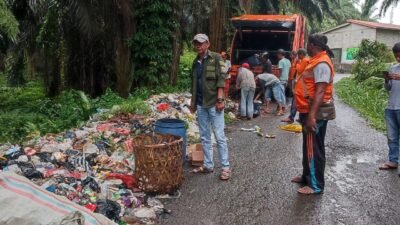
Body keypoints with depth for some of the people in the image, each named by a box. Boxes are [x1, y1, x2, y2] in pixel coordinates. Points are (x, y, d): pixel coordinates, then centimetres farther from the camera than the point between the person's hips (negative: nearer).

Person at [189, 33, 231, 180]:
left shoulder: (216, 58, -4)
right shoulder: (196, 62, 15)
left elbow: (221, 79, -10)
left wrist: (220, 99, -17)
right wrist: (193, 101, 19)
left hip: (213, 103, -6)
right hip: (200, 104, 6)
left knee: (219, 136, -4)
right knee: (204, 137, 10)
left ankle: (225, 167, 3)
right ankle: (208, 165, 19)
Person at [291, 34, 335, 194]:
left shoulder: (321, 64, -18)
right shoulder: (317, 61, 15)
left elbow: (320, 91, -26)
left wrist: (311, 115, -30)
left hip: (315, 113, -10)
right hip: (309, 111, 10)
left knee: (314, 149, -3)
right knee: (308, 147, 19)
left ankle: (316, 185, 6)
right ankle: (307, 176, 32)